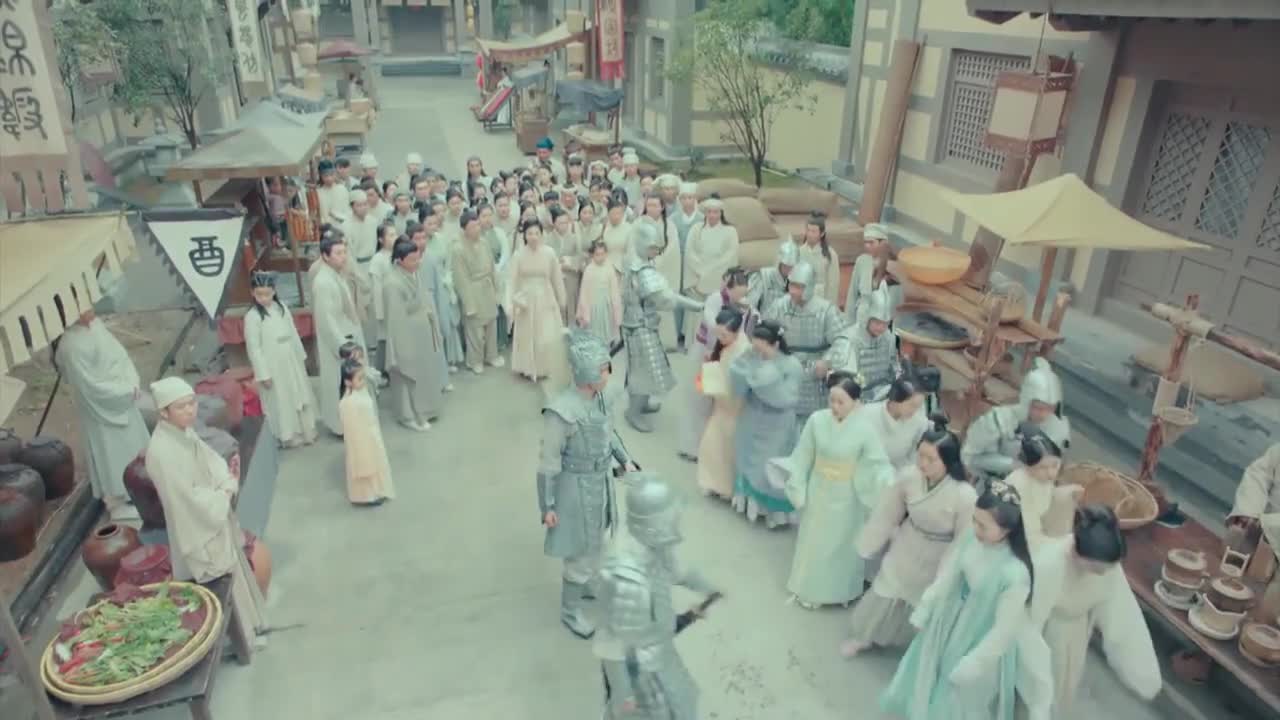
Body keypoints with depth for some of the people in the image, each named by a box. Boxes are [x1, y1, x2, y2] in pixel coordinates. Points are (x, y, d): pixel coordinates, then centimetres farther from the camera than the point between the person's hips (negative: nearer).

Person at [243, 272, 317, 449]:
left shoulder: (282, 307, 2)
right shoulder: (252, 317, -14)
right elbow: (253, 348, -13)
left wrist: (301, 356, 14)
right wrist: (263, 374, -14)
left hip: (292, 361, 6)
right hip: (273, 366, -6)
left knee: (300, 396, 16)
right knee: (281, 401, 5)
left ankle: (306, 431, 30)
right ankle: (289, 436, 19)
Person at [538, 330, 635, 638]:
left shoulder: (598, 396, -9)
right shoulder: (561, 412, -31)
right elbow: (548, 462, -22)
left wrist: (625, 460, 10)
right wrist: (547, 505, -16)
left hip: (600, 482, 7)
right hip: (577, 488, -7)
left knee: (594, 543, 27)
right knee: (581, 552, 10)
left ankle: (583, 585, 53)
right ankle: (570, 610, 33)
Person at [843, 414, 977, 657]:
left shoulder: (965, 496, -34)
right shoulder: (908, 476, -24)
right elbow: (887, 514, -6)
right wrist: (869, 544, 5)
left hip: (937, 564, -3)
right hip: (904, 552, 3)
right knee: (882, 598, 22)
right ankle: (863, 636, 49)